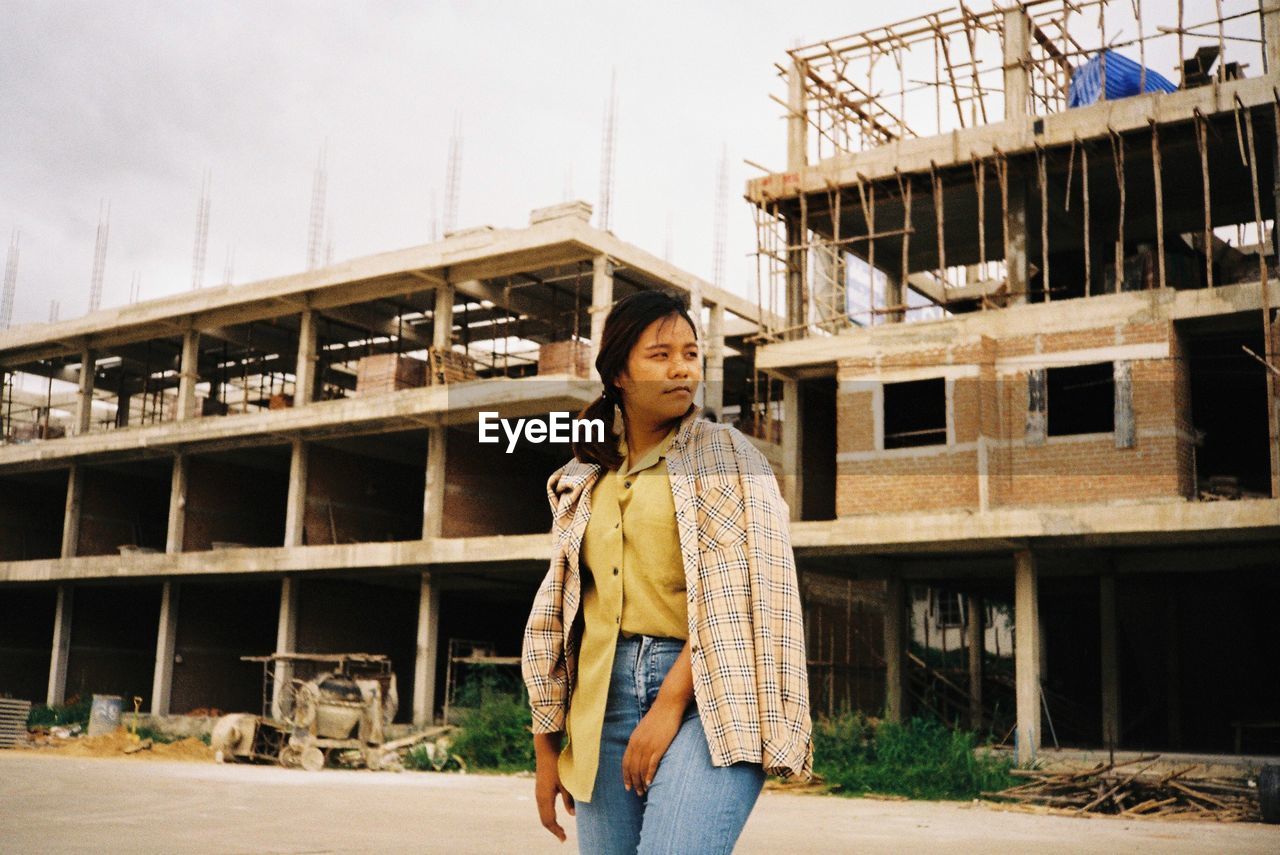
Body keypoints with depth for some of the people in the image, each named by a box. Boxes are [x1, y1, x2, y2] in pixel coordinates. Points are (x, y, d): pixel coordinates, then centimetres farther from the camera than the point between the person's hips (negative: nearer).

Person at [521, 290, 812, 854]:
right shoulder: (582, 480, 16)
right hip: (605, 697, 4)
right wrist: (547, 747, 14)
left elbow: (738, 591, -7)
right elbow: (555, 614, 17)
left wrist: (671, 702, -14)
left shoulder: (727, 455, 5)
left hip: (707, 693, -4)